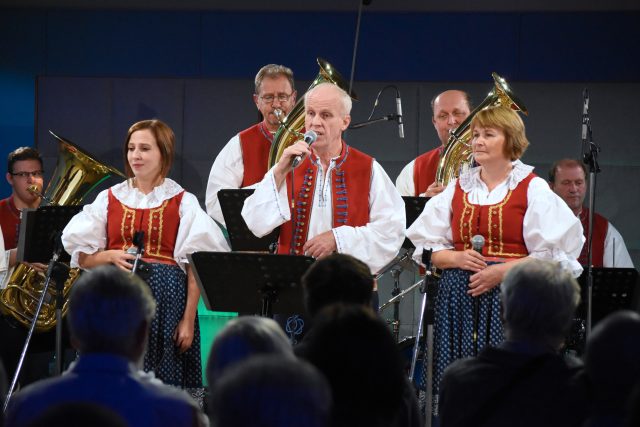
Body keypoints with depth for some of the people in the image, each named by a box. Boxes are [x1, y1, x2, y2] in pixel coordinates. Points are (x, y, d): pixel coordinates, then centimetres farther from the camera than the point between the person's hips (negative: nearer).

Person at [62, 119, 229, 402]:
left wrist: (189, 320, -9)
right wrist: (111, 256, -10)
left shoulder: (183, 203, 2)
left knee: (162, 381, -5)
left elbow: (194, 268, -2)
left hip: (165, 297, -2)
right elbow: (81, 258, 10)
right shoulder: (109, 198, 10)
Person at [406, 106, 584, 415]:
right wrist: (456, 258, -7)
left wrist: (502, 271, -13)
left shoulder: (533, 189, 2)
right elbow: (426, 248, 13)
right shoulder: (457, 189, 14)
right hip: (459, 300, 4)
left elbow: (553, 255, -5)